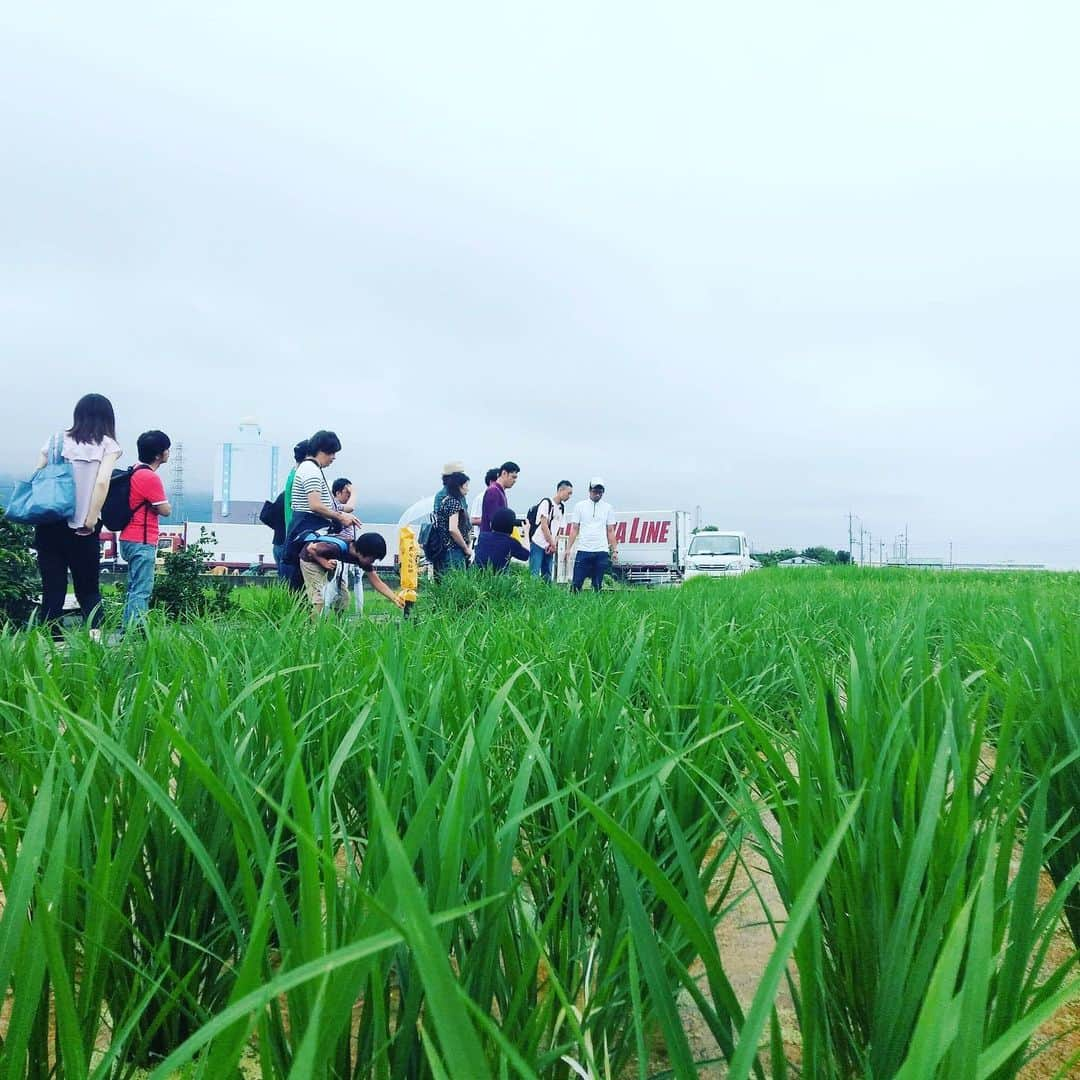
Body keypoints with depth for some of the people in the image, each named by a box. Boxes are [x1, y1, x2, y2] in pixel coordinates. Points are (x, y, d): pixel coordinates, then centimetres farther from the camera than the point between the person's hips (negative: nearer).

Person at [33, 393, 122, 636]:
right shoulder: (107, 445, 1)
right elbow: (102, 482, -12)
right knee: (89, 588, 10)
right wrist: (91, 521, -10)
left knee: (52, 588, 7)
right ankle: (94, 633, -8)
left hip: (49, 525, 2)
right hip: (81, 529, -2)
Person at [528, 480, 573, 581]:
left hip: (550, 547, 7)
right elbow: (544, 525, -11)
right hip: (538, 543, -7)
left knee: (547, 575, 6)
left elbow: (559, 529, 12)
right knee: (534, 574, -10)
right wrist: (552, 543, -8)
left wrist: (553, 544, -2)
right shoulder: (546, 502, -7)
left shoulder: (562, 507, 13)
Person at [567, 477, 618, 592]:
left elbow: (610, 531, 11)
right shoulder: (580, 506, 7)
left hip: (602, 552, 1)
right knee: (576, 583, -5)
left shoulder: (608, 508, 10)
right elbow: (574, 529, 7)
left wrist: (615, 550, 3)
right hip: (583, 550, -1)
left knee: (597, 585, 2)